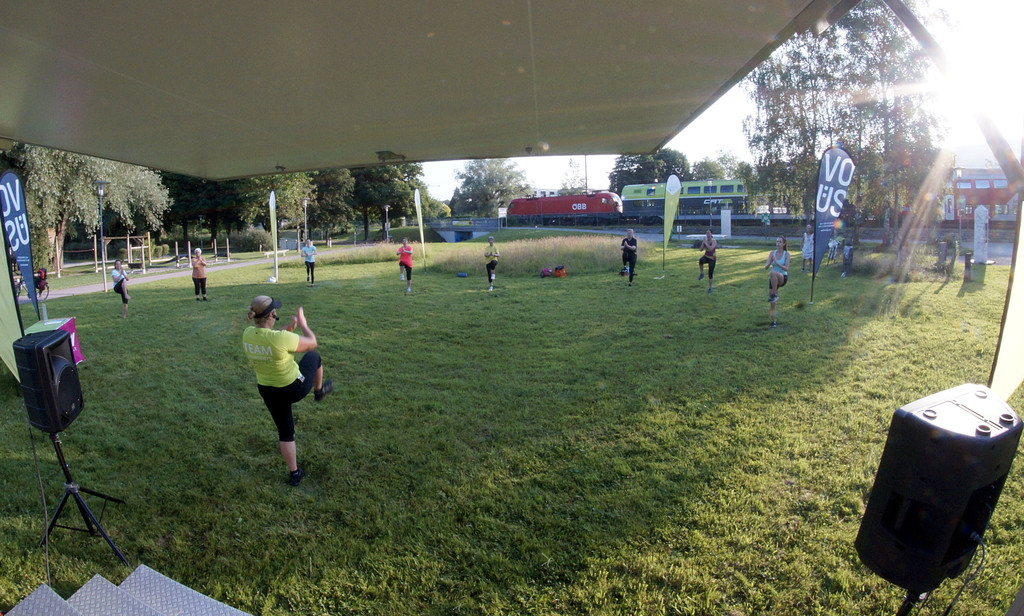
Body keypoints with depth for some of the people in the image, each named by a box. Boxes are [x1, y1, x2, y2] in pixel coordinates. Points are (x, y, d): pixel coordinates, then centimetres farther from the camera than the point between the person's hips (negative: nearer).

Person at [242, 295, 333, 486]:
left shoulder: (247, 334, -12)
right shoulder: (281, 338, -32)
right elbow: (312, 343, -14)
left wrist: (289, 328, 10)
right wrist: (302, 323, 0)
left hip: (268, 392, 5)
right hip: (295, 388, -5)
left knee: (285, 432, 22)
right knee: (313, 356, 24)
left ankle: (294, 473, 35)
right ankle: (319, 391, 48)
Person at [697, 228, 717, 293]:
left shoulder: (714, 241, -16)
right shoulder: (705, 240, -1)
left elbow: (711, 248, -33)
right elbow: (701, 249, -4)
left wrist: (705, 243, -25)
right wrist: (703, 243, -17)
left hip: (712, 259, -3)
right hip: (706, 257, 3)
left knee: (710, 274, -2)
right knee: (701, 260, -37)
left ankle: (709, 288, 17)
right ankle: (702, 274, -18)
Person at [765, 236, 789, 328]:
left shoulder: (786, 254, -4)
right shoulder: (772, 253, 4)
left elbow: (786, 268, -14)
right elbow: (766, 267, -1)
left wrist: (776, 262, -25)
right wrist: (770, 262, -23)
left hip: (783, 278, -4)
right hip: (773, 279, 4)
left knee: (773, 273, -39)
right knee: (772, 302, 0)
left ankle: (774, 295, -27)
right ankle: (773, 321, 13)